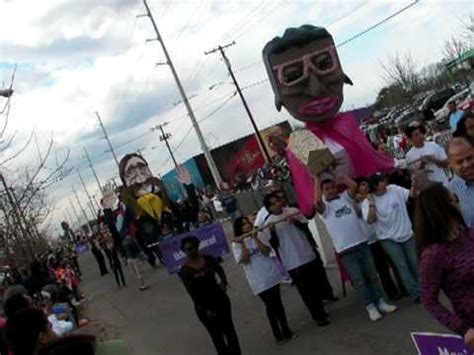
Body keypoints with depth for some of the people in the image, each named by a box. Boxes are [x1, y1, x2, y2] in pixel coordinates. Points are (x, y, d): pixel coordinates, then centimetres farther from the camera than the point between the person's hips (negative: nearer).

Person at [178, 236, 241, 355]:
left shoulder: (209, 259, -5)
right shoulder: (184, 270, -13)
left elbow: (221, 272, 9)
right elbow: (191, 293, -12)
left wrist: (224, 283, -11)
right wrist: (204, 310, -15)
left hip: (220, 299, 3)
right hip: (203, 306, -2)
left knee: (229, 330, 12)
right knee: (216, 335, 10)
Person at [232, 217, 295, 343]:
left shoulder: (258, 237, 6)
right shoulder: (237, 244, -6)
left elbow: (266, 251, -8)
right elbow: (244, 260, -18)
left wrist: (255, 238, -16)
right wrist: (242, 243, -25)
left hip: (271, 275, 4)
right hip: (259, 281, -4)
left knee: (278, 303, 11)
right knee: (270, 306, 2)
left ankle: (286, 330, 23)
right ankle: (278, 334, 14)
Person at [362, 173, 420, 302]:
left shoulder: (394, 189, -2)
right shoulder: (368, 202, -10)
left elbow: (411, 194, -1)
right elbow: (370, 220, -20)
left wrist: (414, 184, -17)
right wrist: (371, 204, -26)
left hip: (407, 233, 4)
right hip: (388, 239, -3)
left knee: (414, 263, 14)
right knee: (402, 266, -5)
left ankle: (420, 288, 32)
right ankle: (416, 293, 0)